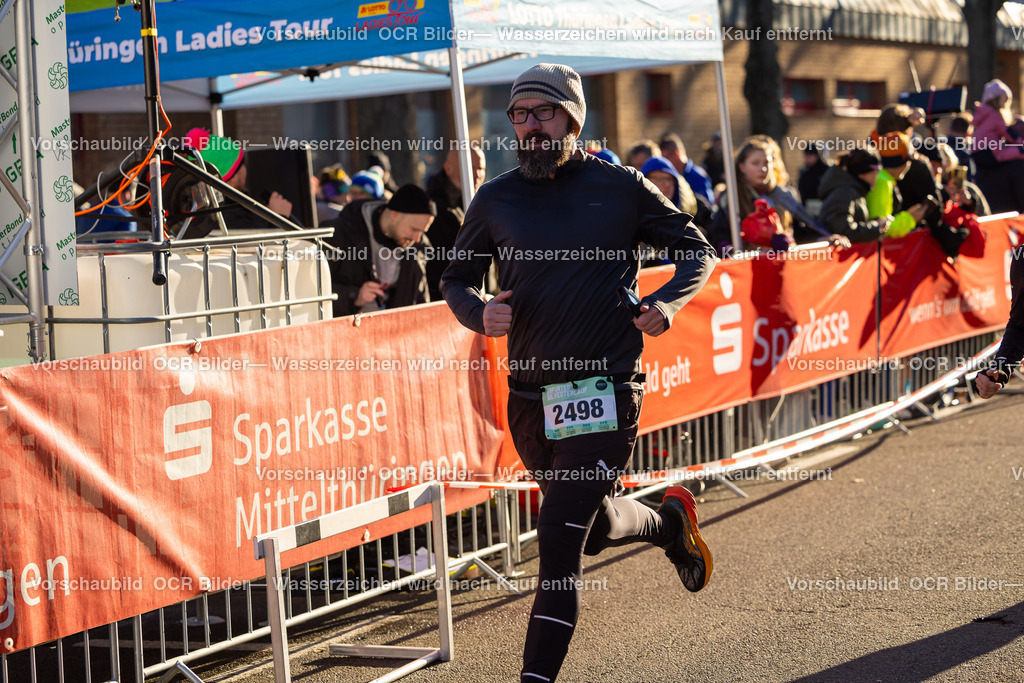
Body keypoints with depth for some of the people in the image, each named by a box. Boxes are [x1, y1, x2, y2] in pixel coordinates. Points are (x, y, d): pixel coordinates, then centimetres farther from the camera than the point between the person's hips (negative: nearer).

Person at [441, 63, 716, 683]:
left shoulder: (620, 187, -1)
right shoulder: (495, 200, 6)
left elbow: (698, 252, 9)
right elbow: (457, 280, 15)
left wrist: (667, 303, -11)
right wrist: (479, 312, -9)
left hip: (605, 393, -4)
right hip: (529, 399, 5)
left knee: (560, 539, -13)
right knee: (597, 526, 22)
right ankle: (670, 522, 53)